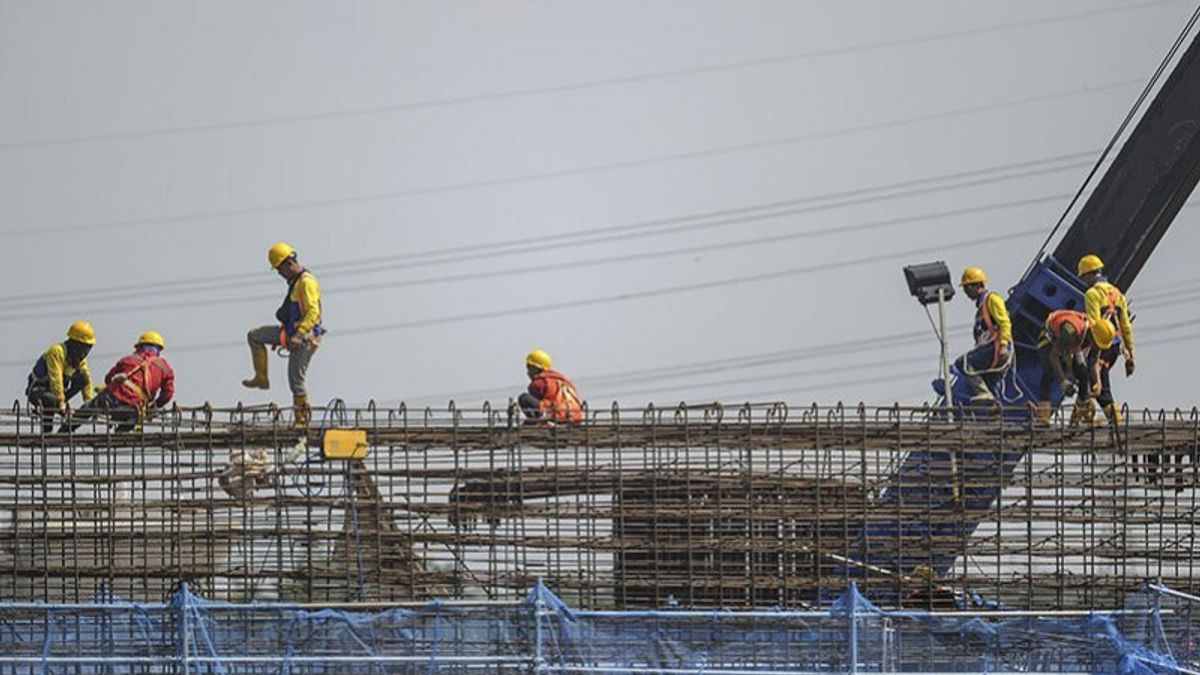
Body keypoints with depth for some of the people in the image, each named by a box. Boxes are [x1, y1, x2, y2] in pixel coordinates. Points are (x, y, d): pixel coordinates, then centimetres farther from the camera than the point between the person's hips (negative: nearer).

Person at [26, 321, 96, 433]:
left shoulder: (80, 357, 3)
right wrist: (61, 404, -31)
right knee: (51, 400, -42)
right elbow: (55, 379, -28)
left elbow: (86, 380, 1)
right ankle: (46, 431, -26)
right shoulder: (57, 351, -22)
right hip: (37, 391, -8)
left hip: (56, 391, 8)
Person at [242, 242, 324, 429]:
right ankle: (261, 378, 10)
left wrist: (298, 335, -34)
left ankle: (302, 421, 2)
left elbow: (313, 313, -26)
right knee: (254, 336, 11)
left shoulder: (307, 282, -16)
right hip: (291, 333, 10)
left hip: (305, 337, -10)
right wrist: (281, 336, 29)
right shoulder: (294, 281, 16)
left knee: (296, 380, -6)